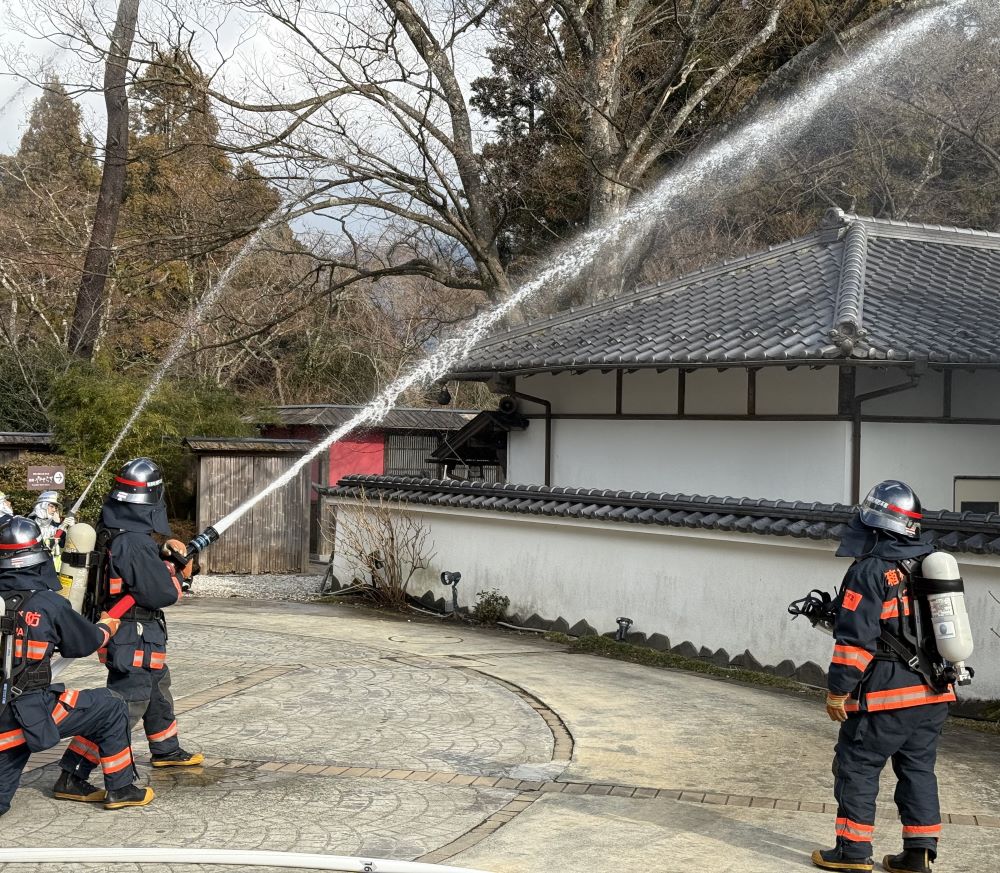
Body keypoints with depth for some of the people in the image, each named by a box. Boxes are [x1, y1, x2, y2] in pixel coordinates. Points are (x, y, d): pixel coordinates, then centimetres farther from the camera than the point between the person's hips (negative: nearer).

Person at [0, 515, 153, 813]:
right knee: (111, 708, 14)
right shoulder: (48, 603, -11)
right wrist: (107, 627, 27)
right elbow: (86, 643, 5)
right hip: (33, 713, -5)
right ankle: (119, 789, 17)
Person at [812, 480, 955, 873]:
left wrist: (838, 690, -11)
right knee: (918, 768, 14)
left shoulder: (870, 570, -14)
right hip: (935, 693, 7)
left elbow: (855, 637, -17)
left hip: (888, 694, -7)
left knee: (857, 766, 4)